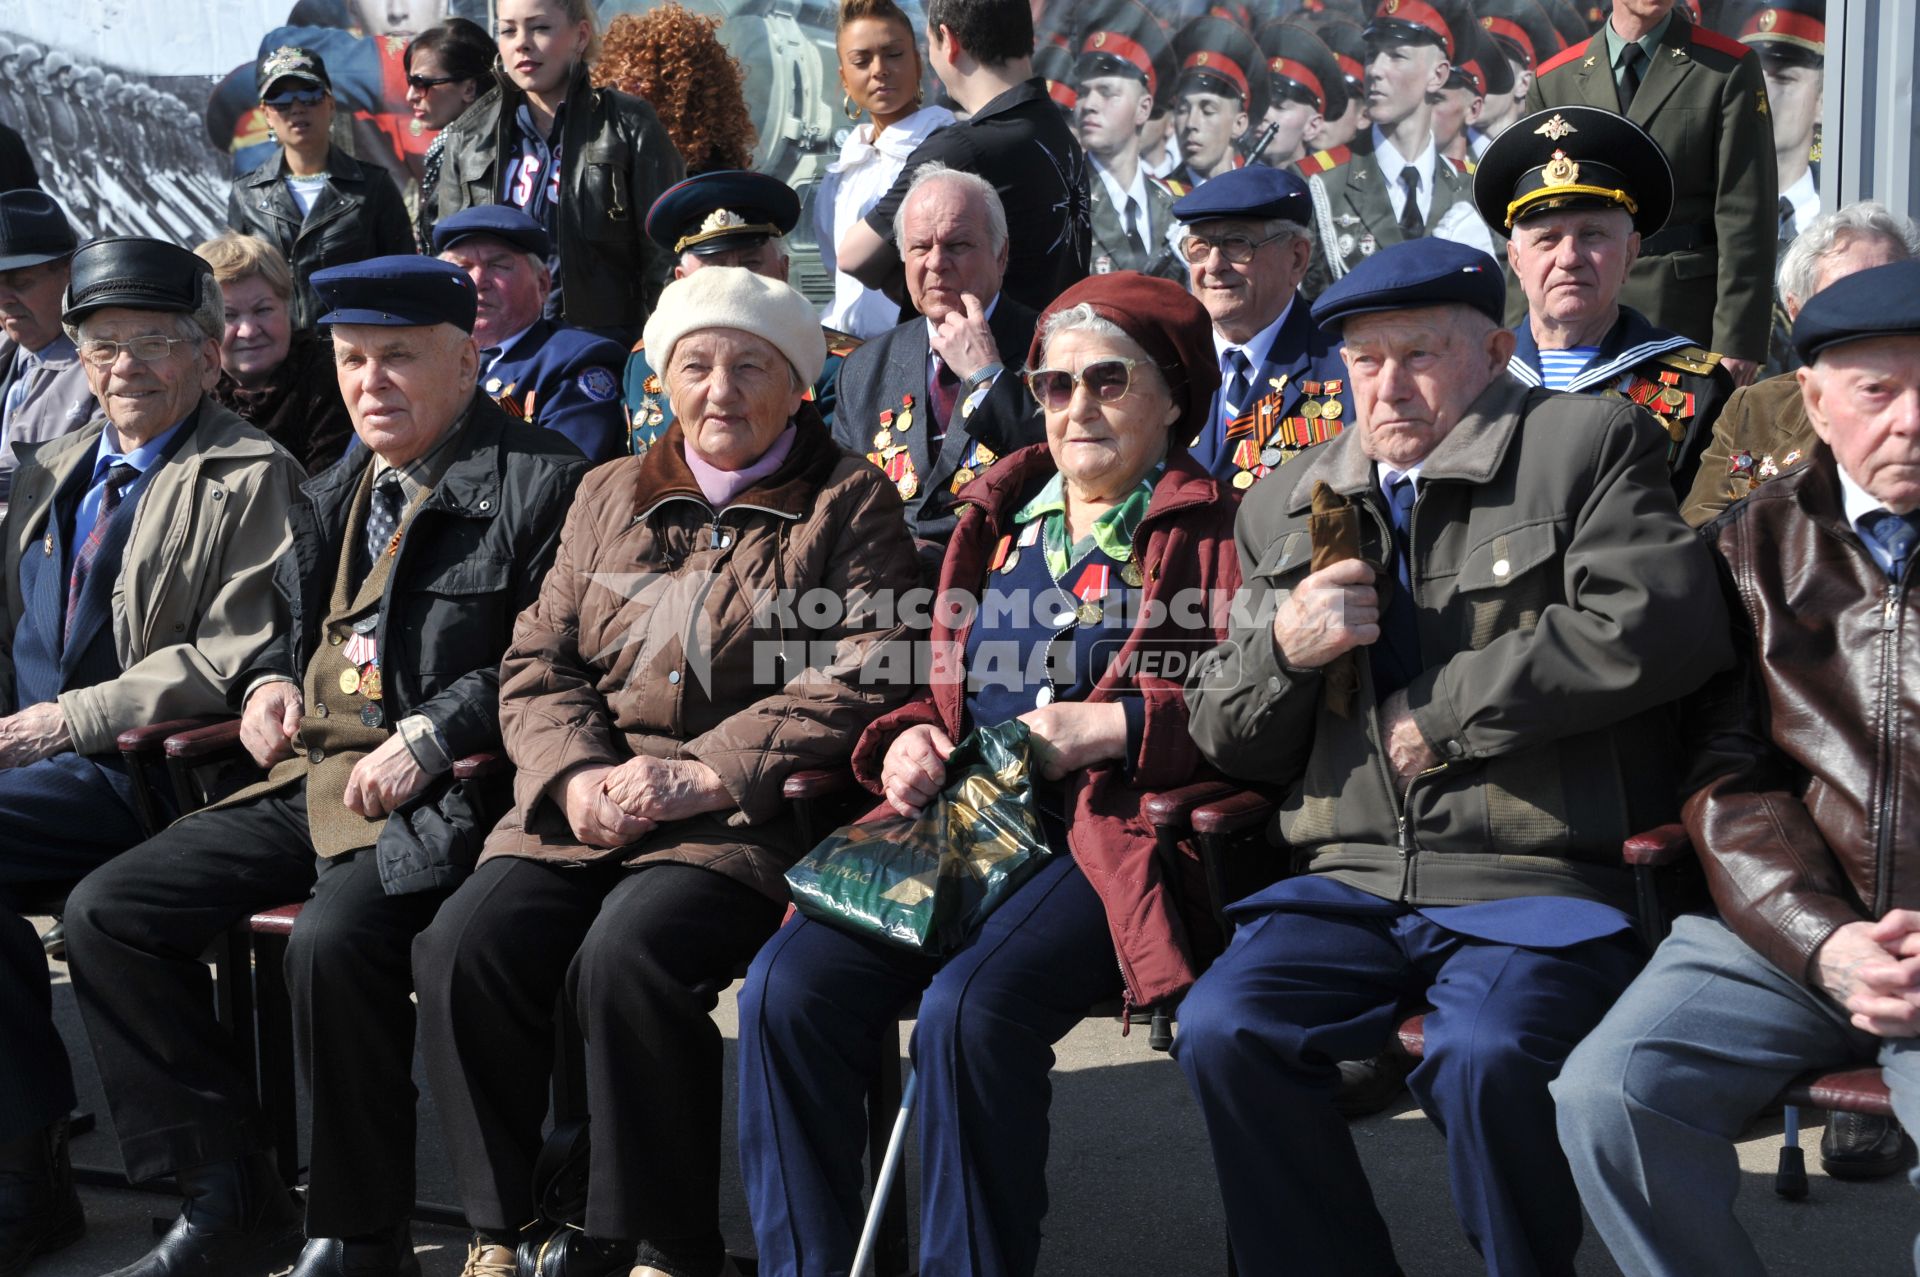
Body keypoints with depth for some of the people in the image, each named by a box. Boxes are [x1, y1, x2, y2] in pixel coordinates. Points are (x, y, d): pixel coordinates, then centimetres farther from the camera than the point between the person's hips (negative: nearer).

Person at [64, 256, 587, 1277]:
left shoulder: (539, 482, -5)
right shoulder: (333, 496, 21)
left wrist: (431, 735, -19)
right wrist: (271, 680, 11)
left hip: (441, 795, -8)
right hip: (313, 778, 8)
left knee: (333, 941, -34)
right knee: (106, 910, -3)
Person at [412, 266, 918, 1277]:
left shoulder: (849, 505, 5)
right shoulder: (610, 496, 20)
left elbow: (862, 675, -7)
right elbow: (538, 659, 15)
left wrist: (705, 776, -15)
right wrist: (574, 776, -6)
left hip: (749, 813, -4)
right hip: (588, 805, 5)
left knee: (626, 956, -31)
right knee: (465, 946, -21)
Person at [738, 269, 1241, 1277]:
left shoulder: (1212, 534, 7)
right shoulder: (995, 522, 25)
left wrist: (1119, 723, -13)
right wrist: (908, 736, 10)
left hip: (1110, 841, -5)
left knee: (970, 1005, -33)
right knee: (788, 985, -20)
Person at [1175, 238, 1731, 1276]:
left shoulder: (1590, 444, 6)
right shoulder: (1285, 506, 18)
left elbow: (1663, 625, -12)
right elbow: (1225, 739, 19)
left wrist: (1444, 710, -8)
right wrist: (1281, 647, -5)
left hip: (1539, 879, -4)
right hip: (1351, 879, 4)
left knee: (1485, 1056, -31)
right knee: (1219, 1030, -20)